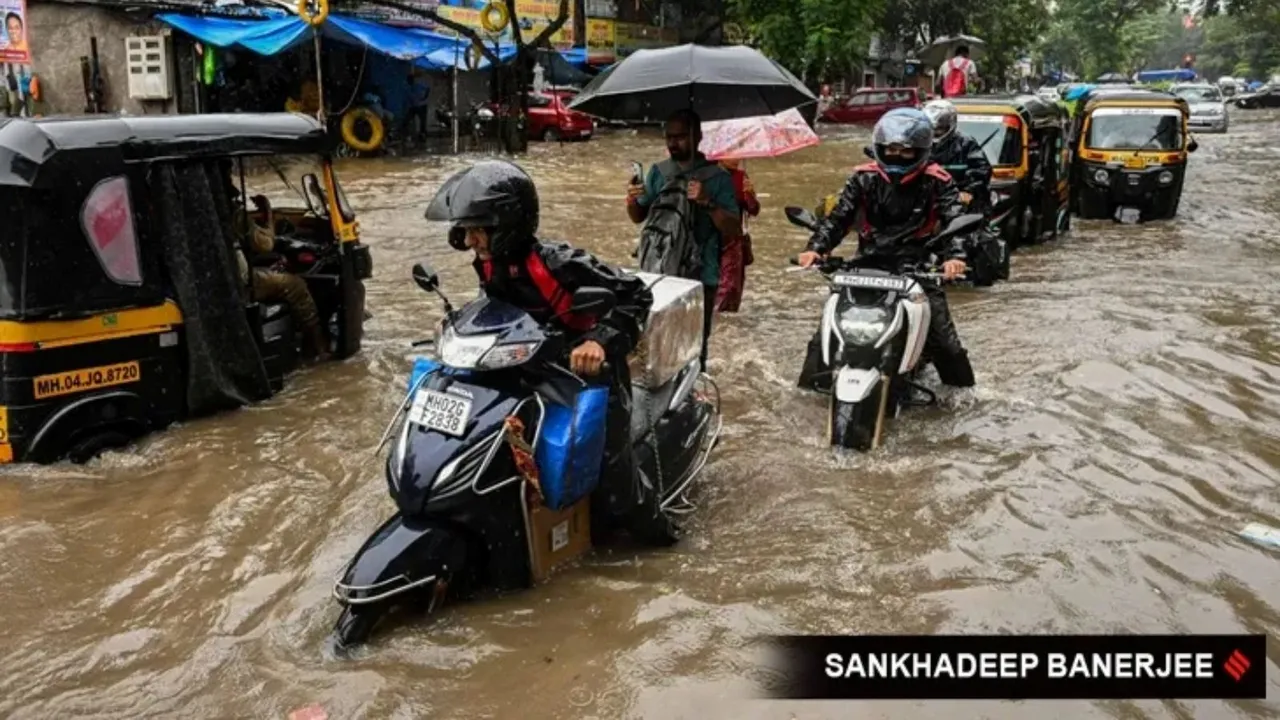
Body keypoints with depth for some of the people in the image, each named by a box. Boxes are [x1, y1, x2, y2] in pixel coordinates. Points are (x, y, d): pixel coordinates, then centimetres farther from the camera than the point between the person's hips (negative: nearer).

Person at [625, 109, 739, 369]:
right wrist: (632, 202, -9)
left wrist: (707, 203, -24)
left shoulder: (717, 177, -5)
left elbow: (733, 228, -9)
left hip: (700, 277, -3)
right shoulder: (657, 172, 8)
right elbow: (639, 217, 14)